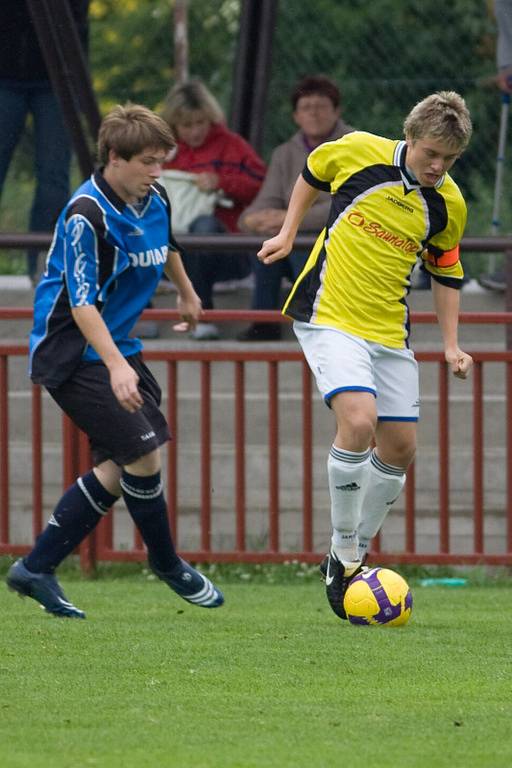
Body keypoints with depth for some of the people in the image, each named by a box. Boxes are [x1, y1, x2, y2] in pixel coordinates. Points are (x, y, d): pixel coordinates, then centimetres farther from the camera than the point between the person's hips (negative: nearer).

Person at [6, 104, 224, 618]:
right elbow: (82, 303, -26)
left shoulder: (154, 200, 3)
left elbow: (166, 245, 27)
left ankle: (36, 569, 12)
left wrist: (185, 292, 44)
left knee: (118, 468, 6)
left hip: (117, 345, 9)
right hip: (72, 354, -9)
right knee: (142, 453, -12)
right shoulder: (85, 216, -23)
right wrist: (115, 365, -36)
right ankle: (166, 563, 10)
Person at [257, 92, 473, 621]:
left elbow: (446, 274, 14)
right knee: (358, 420, -24)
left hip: (389, 332, 5)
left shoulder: (448, 206, -1)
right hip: (329, 316, -5)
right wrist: (288, 233, 7)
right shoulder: (358, 152, -10)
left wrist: (451, 345, 8)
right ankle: (343, 555, -10)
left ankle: (354, 555, 24)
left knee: (399, 447, 5)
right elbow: (312, 174, 12)